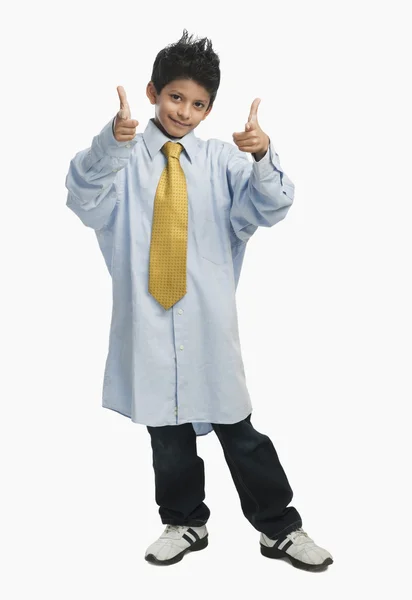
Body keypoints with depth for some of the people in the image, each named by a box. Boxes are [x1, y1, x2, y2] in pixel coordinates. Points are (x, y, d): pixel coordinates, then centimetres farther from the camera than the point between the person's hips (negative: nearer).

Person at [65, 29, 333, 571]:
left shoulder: (221, 159, 3)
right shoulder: (125, 158, 0)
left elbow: (268, 209, -8)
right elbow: (85, 197, -17)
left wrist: (263, 158, -28)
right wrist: (109, 144, -36)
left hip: (209, 318, 0)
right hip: (148, 316, 1)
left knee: (237, 427, 8)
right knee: (167, 430, 14)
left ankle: (280, 528, 25)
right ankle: (185, 523, 35)